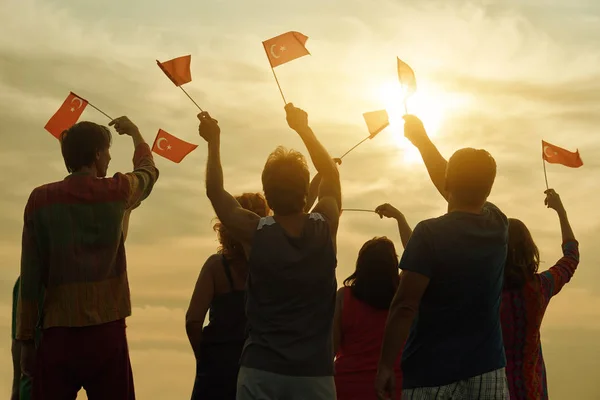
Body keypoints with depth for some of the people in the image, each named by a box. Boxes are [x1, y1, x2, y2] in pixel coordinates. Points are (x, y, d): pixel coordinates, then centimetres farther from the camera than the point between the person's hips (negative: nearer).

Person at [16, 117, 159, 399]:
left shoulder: (41, 199, 1)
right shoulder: (117, 192, 2)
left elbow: (30, 276, 0)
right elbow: (148, 171, 26)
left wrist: (26, 339, 5)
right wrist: (135, 134, 45)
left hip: (57, 333, 1)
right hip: (107, 332, 0)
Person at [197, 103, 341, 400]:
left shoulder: (256, 234, -6)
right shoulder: (325, 228, -2)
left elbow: (215, 192, 11)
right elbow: (330, 174, 17)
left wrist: (213, 141, 19)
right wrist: (303, 129, 25)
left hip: (261, 370, -1)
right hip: (314, 372, 1)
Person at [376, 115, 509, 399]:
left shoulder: (430, 233, -12)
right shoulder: (498, 227, 4)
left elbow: (404, 307, -17)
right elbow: (463, 188, 22)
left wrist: (385, 366, -10)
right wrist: (422, 139, 31)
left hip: (432, 375, -4)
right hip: (487, 373, 4)